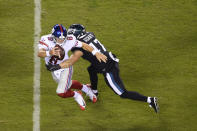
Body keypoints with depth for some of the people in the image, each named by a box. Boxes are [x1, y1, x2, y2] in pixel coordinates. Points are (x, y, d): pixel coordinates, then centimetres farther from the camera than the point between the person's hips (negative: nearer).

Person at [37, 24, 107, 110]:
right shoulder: (46, 40, -30)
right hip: (54, 70, 3)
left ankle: (76, 95, 18)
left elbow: (83, 45, -13)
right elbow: (39, 53, -47)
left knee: (61, 93, -13)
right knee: (68, 84, 26)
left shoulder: (69, 41, -27)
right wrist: (49, 53, -68)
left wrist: (96, 53, -21)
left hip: (66, 68, -3)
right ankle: (85, 88, 54)